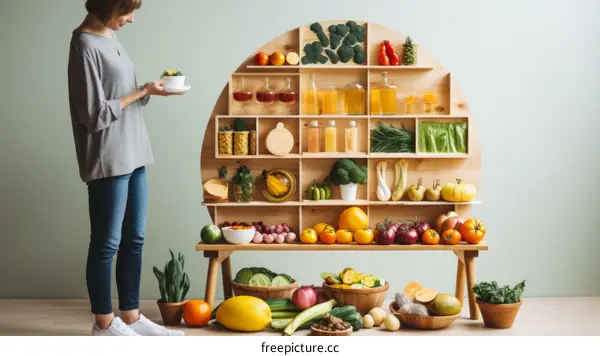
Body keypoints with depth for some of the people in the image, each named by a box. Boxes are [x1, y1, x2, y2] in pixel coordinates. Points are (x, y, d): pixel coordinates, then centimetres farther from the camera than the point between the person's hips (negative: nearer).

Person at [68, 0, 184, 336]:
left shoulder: (110, 36, 12)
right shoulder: (85, 46, -14)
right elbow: (95, 114, -17)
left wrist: (148, 91, 0)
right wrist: (143, 92, -12)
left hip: (133, 154, 9)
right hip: (108, 161, -9)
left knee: (134, 240, 12)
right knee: (107, 243, 1)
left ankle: (131, 317, 21)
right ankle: (104, 323, 14)